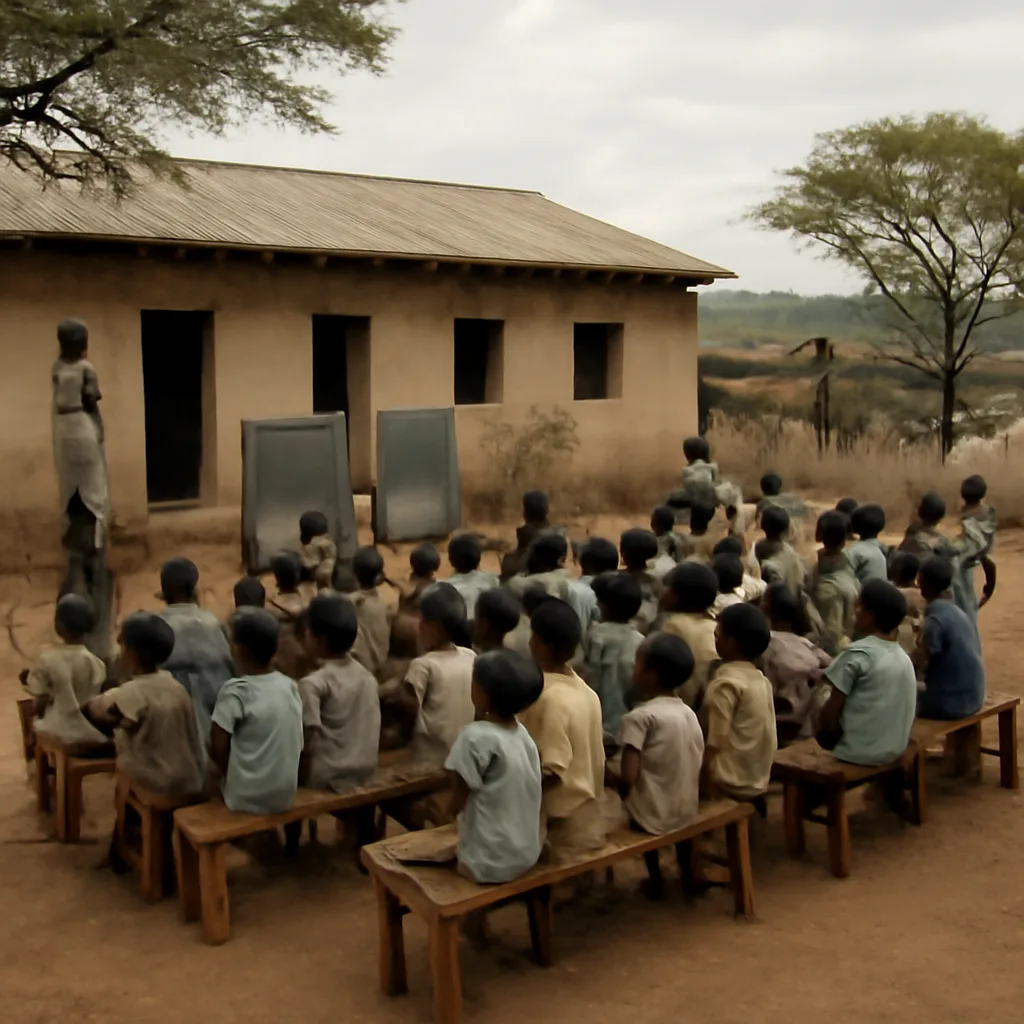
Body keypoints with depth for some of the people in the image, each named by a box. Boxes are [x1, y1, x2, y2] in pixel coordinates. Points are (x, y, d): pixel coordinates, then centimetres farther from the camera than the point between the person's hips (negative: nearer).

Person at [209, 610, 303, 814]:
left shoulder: (236, 691, -15)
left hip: (247, 798, -5)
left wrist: (230, 778, 2)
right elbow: (298, 745, 6)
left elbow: (217, 749, -15)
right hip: (285, 796, 5)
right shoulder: (291, 686, 0)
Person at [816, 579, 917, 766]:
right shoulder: (904, 657, 6)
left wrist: (824, 733, 6)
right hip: (895, 749, 8)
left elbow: (830, 713, -14)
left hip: (861, 752, -8)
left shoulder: (858, 654, -16)